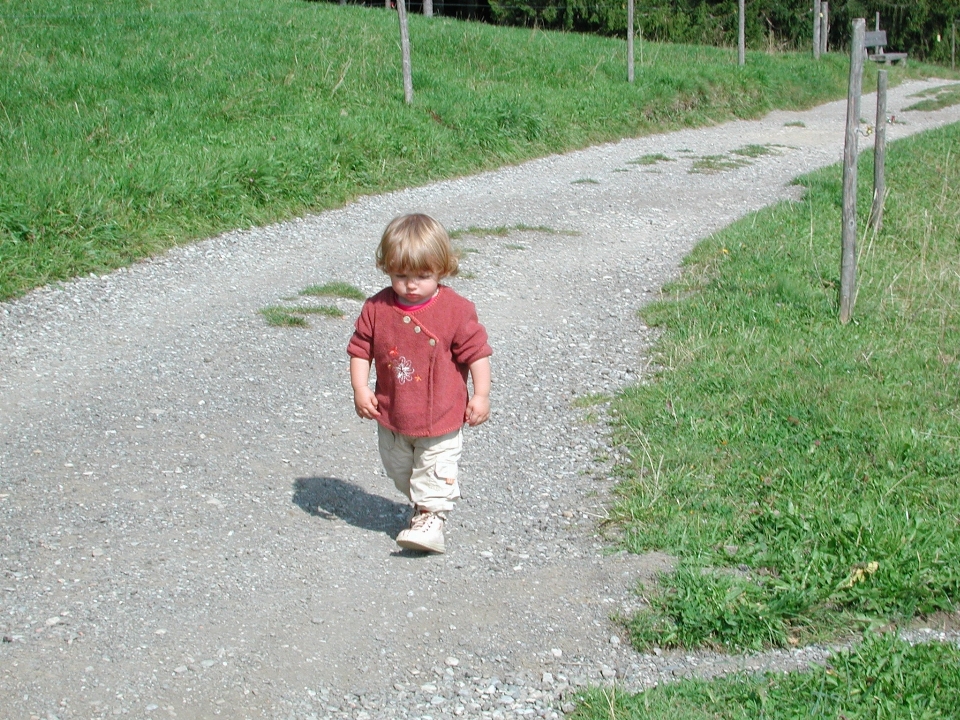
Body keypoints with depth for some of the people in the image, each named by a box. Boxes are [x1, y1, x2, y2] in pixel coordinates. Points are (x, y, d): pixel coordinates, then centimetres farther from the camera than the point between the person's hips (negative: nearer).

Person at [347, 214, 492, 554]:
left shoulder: (456, 310, -15)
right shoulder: (377, 308, -8)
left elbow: (476, 351, -9)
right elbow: (360, 349, 1)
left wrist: (481, 395, -10)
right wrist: (360, 390, -8)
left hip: (441, 416, -4)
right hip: (391, 414, 5)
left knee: (435, 470, 0)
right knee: (398, 468, 21)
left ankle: (431, 517, 11)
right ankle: (419, 501, 43)